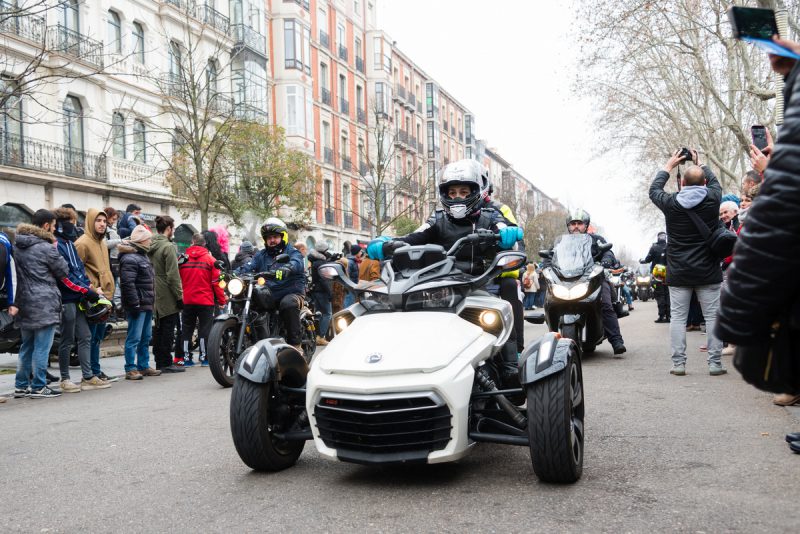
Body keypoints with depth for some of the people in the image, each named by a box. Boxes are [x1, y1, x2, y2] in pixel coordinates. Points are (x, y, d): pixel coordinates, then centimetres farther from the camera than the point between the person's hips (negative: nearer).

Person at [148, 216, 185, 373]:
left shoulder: (151, 247, 10)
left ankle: (159, 361, 21)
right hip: (168, 296, -8)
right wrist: (179, 296, -13)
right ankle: (166, 363, 2)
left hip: (155, 295, 8)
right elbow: (173, 275, -18)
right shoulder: (169, 247, -14)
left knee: (158, 329, 14)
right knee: (168, 329, -2)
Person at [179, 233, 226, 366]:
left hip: (187, 301, 2)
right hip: (205, 301, -2)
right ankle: (204, 357, 5)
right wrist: (222, 300, 2)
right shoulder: (210, 259, -5)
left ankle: (185, 358, 11)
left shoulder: (182, 259, 1)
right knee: (204, 329, 4)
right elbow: (216, 282, -6)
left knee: (187, 329, 10)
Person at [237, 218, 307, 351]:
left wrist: (287, 268, -44)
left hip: (291, 292, -5)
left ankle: (295, 344, -30)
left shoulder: (292, 252, 5)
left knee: (288, 304, -36)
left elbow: (297, 263, -20)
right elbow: (248, 267, 3)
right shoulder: (261, 255, 19)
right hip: (269, 294, 5)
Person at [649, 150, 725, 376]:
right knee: (712, 316, 5)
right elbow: (714, 181, 19)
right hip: (708, 271, 0)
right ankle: (715, 363, 6)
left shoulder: (671, 203, -6)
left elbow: (654, 189, 16)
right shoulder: (712, 198, -5)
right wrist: (698, 164, 31)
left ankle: (678, 363, 3)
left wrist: (669, 165, 25)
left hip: (679, 272, 0)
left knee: (678, 317, 4)